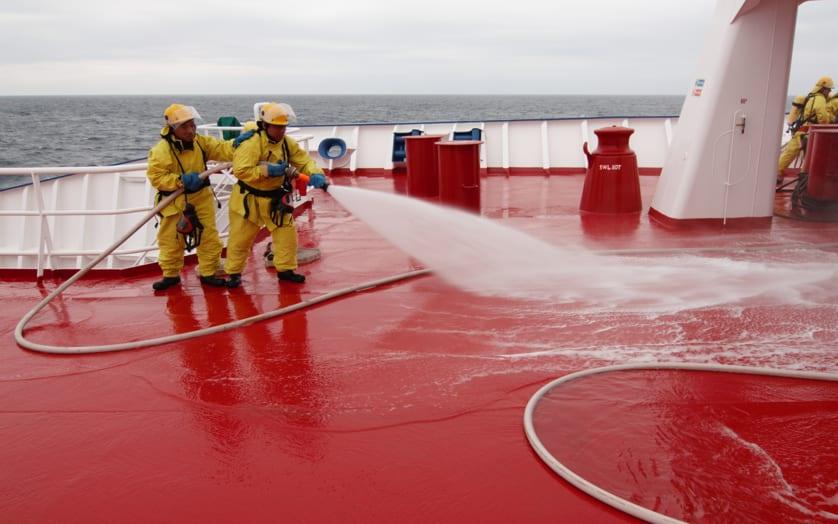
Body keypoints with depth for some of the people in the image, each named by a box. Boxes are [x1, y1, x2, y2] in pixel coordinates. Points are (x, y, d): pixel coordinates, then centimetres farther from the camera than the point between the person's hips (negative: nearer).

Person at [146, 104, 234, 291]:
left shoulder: (201, 142, -2)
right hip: (174, 201, -3)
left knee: (209, 236, 5)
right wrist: (180, 180, -29)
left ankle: (209, 273, 20)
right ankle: (170, 275, 26)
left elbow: (221, 150, -7)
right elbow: (156, 177, -19)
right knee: (170, 239, 7)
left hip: (201, 197, 4)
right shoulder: (160, 150, -17)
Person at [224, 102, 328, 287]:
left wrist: (316, 175, -27)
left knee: (287, 233, 5)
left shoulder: (287, 143, -4)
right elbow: (241, 171, -31)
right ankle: (233, 272, 23)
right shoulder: (251, 143, -24)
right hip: (249, 198, -5)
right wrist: (268, 170, -35)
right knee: (240, 238, 6)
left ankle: (285, 269, 21)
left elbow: (304, 160, -7)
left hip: (275, 198, 5)